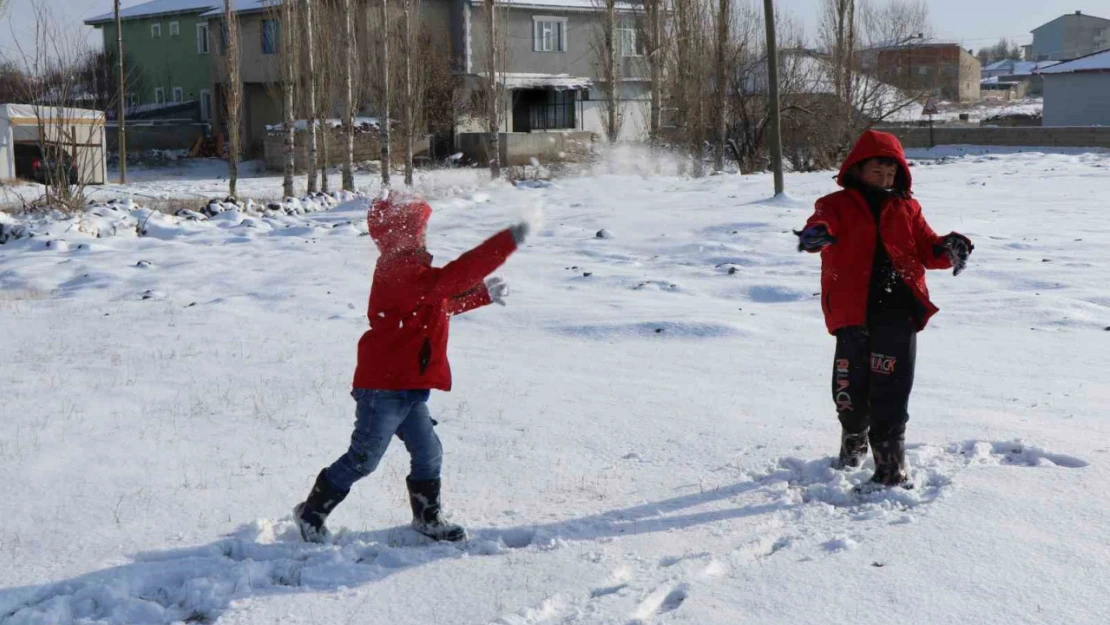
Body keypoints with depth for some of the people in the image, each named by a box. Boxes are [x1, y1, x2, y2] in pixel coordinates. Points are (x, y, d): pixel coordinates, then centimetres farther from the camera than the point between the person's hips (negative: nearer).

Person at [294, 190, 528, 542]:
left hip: (409, 387, 10)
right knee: (364, 459, 1)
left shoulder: (408, 270, 14)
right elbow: (451, 278, -33)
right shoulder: (400, 272, -21)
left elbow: (444, 302, 29)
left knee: (427, 453, 13)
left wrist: (484, 295, 22)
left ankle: (428, 518, 27)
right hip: (384, 387, -10)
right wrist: (507, 242, -34)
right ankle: (312, 512, 16)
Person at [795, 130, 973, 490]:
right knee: (849, 389, 11)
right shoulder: (839, 205, 4)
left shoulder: (906, 208, 13)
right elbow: (824, 220, -18)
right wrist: (815, 233, -43)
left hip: (897, 314, 1)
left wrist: (948, 249, -14)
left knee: (890, 393, -6)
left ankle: (891, 469, -2)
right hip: (852, 313, 0)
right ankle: (854, 440, 40)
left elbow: (926, 248, 10)